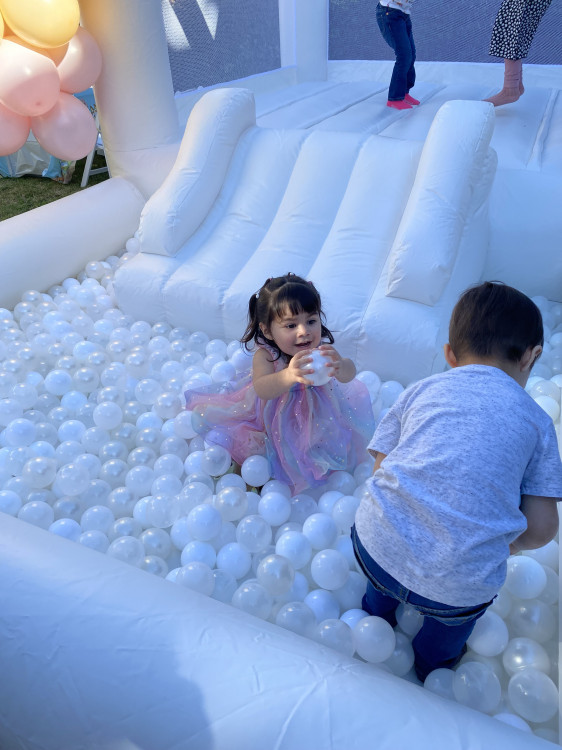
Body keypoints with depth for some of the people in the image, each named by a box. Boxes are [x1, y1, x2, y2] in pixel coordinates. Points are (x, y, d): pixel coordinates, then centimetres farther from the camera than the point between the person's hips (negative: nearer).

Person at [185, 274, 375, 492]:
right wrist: (288, 376, -72)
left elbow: (349, 374, -44)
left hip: (314, 420, 2)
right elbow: (261, 390, -49)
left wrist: (340, 366, -71)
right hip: (272, 421, -1)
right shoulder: (264, 355, -30)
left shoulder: (322, 350, -26)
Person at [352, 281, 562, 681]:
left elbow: (382, 471, 8)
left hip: (376, 547, 2)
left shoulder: (420, 390, 9)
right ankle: (433, 661, 62)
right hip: (454, 593, -1)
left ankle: (377, 612, 66)